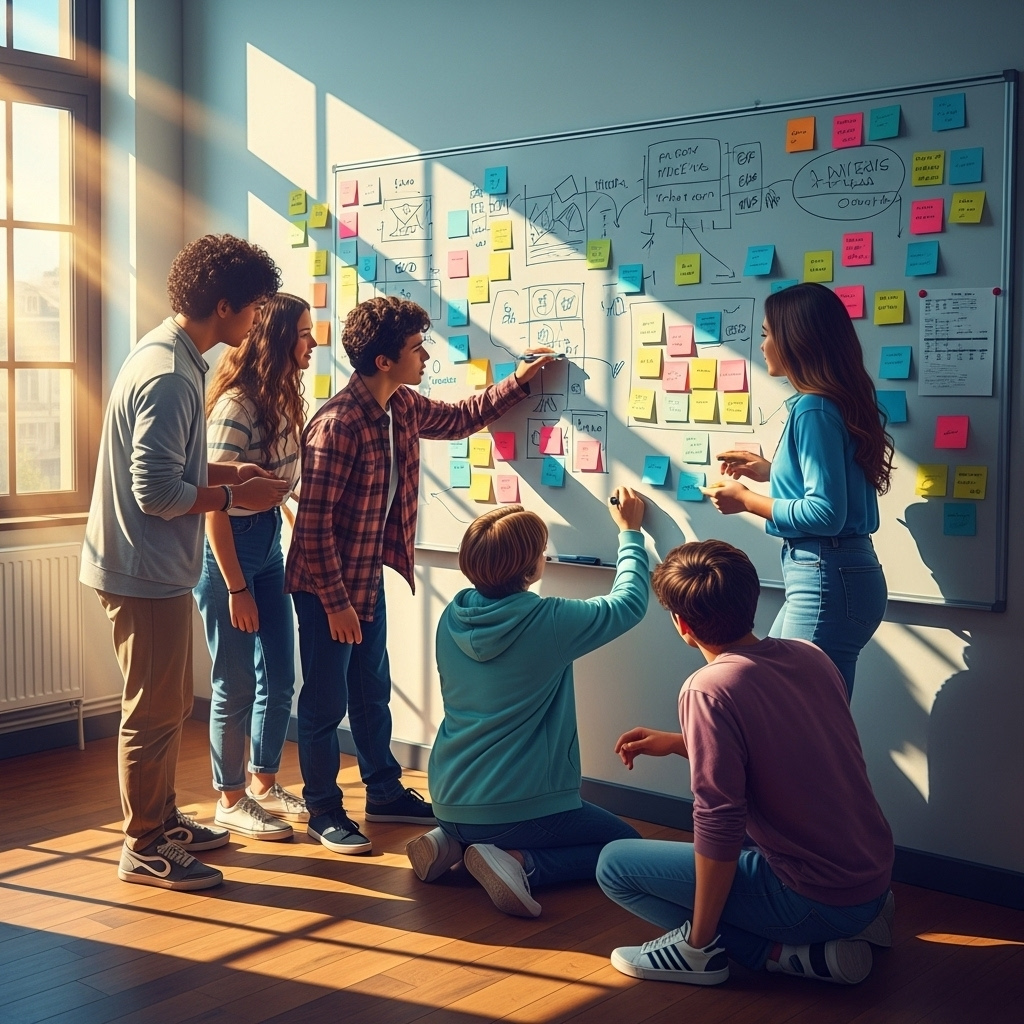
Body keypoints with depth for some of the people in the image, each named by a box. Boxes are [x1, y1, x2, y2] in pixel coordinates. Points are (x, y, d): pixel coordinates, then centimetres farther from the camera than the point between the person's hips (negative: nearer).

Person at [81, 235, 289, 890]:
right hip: (146, 571, -10)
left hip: (156, 568, 10)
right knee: (154, 713, 2)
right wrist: (236, 496, -14)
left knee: (170, 705, 20)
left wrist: (229, 472, 8)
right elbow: (158, 494, -26)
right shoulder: (170, 377, -23)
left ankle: (163, 820, 34)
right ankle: (145, 850, 16)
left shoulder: (169, 355, 9)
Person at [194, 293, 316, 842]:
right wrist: (236, 589, -17)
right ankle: (230, 799, 20)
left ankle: (264, 783, 31)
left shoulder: (283, 399, 6)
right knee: (237, 684, 3)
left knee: (279, 677, 14)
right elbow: (215, 504, -20)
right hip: (229, 547, -8)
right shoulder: (235, 405, -20)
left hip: (269, 543, 8)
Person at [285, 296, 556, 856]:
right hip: (326, 585, -9)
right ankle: (323, 812, 18)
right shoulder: (337, 424, -26)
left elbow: (459, 417, 22)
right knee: (326, 701, 4)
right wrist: (336, 601, -21)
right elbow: (314, 523, -24)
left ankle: (385, 793, 33)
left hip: (370, 578, 9)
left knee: (372, 691, 19)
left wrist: (520, 380, 17)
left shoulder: (403, 407, 0)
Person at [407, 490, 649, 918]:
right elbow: (629, 602, 1)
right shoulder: (549, 622, -17)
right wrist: (630, 531, 15)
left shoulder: (452, 619, -1)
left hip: (449, 804, 7)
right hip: (518, 809, -7)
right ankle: (521, 863, -10)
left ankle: (451, 843, 9)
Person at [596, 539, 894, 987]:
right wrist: (677, 743, 17)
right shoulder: (809, 655, 2)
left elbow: (718, 823, -21)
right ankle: (854, 922, 16)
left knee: (614, 863, 2)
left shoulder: (710, 690, -20)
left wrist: (699, 941, -11)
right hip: (874, 877, 7)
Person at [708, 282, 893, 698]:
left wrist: (746, 499, -12)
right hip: (835, 574, 10)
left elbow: (826, 513, -22)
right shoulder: (836, 400, 11)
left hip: (828, 580, -10)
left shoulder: (814, 409, -17)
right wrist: (769, 471, 18)